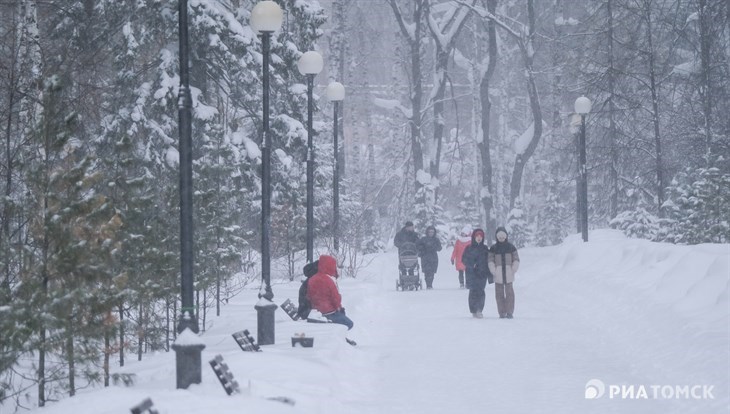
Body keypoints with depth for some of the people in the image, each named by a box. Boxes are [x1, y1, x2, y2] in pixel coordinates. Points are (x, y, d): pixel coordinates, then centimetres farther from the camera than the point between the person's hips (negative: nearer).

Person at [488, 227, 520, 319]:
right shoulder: (493, 248, 7)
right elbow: (491, 261, 5)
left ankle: (509, 312, -1)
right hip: (498, 276, 1)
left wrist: (513, 271, -4)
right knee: (499, 293, 1)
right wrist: (494, 272, -7)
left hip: (508, 274, -1)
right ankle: (502, 312, 6)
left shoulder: (511, 247, 6)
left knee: (509, 292, -4)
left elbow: (516, 260, 7)